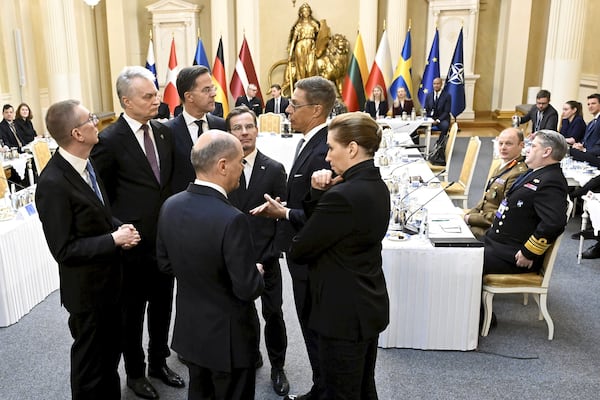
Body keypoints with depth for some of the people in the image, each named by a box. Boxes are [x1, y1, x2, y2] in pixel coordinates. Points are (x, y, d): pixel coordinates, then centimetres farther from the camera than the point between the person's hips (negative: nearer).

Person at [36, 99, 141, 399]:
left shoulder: (86, 163, 0)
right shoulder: (53, 183, -27)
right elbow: (64, 250, -24)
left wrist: (118, 229, -4)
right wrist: (114, 239, -22)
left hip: (109, 279, 8)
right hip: (87, 288, -8)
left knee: (111, 351, 26)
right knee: (90, 363, 14)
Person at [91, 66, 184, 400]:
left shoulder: (164, 132, 3)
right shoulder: (109, 141, -15)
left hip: (165, 238, 5)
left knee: (162, 307, 19)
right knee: (132, 312, 13)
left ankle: (159, 362, 40)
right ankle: (135, 372, 34)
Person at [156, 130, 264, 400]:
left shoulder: (170, 206, -8)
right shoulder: (231, 219, -30)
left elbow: (165, 263, 4)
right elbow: (248, 289, -25)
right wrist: (257, 273, -4)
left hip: (189, 328, 6)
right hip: (228, 335, -6)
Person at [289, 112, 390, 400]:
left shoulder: (343, 195, -26)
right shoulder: (376, 185, 4)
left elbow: (298, 251, -16)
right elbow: (319, 224, 9)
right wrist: (319, 193, -8)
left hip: (344, 313, -9)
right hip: (369, 306, 9)